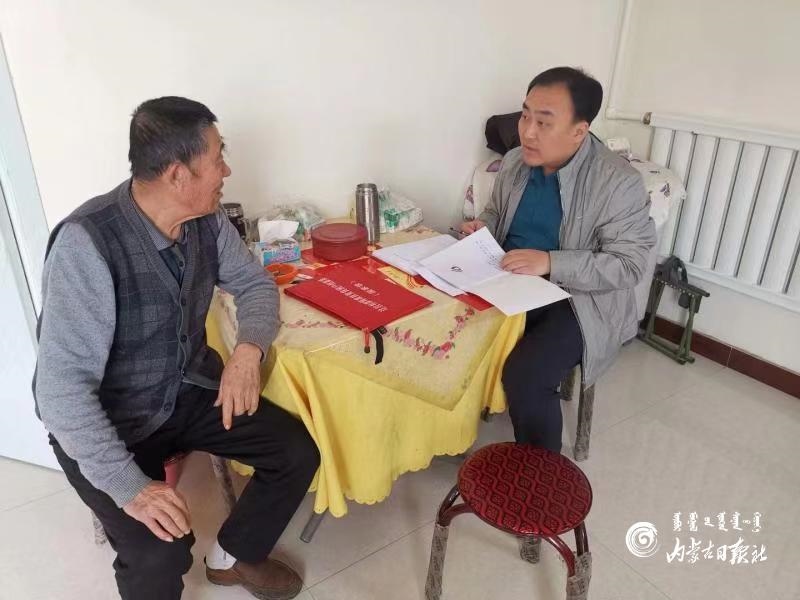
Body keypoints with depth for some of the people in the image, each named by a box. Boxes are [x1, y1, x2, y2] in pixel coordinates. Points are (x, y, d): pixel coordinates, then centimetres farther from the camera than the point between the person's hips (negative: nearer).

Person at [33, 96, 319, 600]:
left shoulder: (206, 219, -9)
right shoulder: (86, 243, -29)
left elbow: (255, 283, 2)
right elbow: (61, 387, -31)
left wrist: (248, 350, -19)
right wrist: (130, 487, -35)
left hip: (189, 389, 6)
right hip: (107, 420, -6)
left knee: (297, 453, -5)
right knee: (161, 551, -24)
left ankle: (233, 556, 23)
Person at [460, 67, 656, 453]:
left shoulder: (618, 183, -16)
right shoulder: (514, 162, 3)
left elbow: (629, 265, -17)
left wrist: (551, 263, -28)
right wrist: (484, 227, -5)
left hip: (579, 300, -6)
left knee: (524, 376, -27)